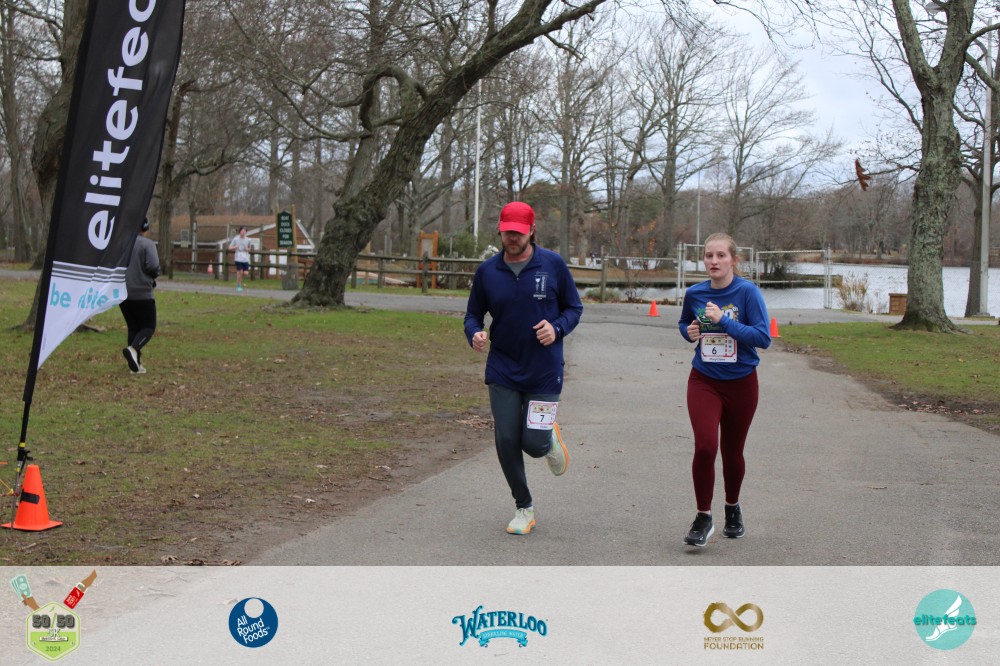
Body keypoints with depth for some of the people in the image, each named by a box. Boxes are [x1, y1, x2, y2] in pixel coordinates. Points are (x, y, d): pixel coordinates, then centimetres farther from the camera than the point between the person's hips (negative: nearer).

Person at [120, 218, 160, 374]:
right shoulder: (147, 244, -10)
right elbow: (153, 267, -19)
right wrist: (154, 277, 2)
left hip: (122, 294, 5)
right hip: (142, 294, -5)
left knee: (133, 327, 14)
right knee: (148, 326, 5)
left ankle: (136, 364, 11)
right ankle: (133, 349, -23)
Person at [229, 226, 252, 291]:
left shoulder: (248, 240, 4)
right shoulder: (236, 239, -1)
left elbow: (250, 248, 20)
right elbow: (230, 247, 6)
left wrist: (248, 249, -3)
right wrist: (235, 247, -14)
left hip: (245, 259, 2)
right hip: (238, 258, -2)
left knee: (245, 273, -7)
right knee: (239, 272, -6)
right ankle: (238, 286, 10)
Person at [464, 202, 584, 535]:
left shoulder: (553, 265, -6)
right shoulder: (487, 271, -1)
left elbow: (574, 307, 3)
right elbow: (473, 313, 8)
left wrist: (557, 328, -16)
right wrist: (475, 334, -14)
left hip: (544, 372, -2)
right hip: (503, 371, 2)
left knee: (534, 444, -7)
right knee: (506, 440, -1)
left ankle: (551, 437, 34)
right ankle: (523, 507, 20)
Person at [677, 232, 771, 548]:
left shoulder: (748, 292, -13)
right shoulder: (695, 294, -2)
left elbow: (763, 337, -20)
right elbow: (684, 323, 18)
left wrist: (724, 321, -26)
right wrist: (689, 332, -5)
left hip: (741, 384, -1)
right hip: (704, 382, 1)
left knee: (732, 451, 12)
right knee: (705, 446, -16)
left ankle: (733, 508, 39)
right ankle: (703, 518, 0)